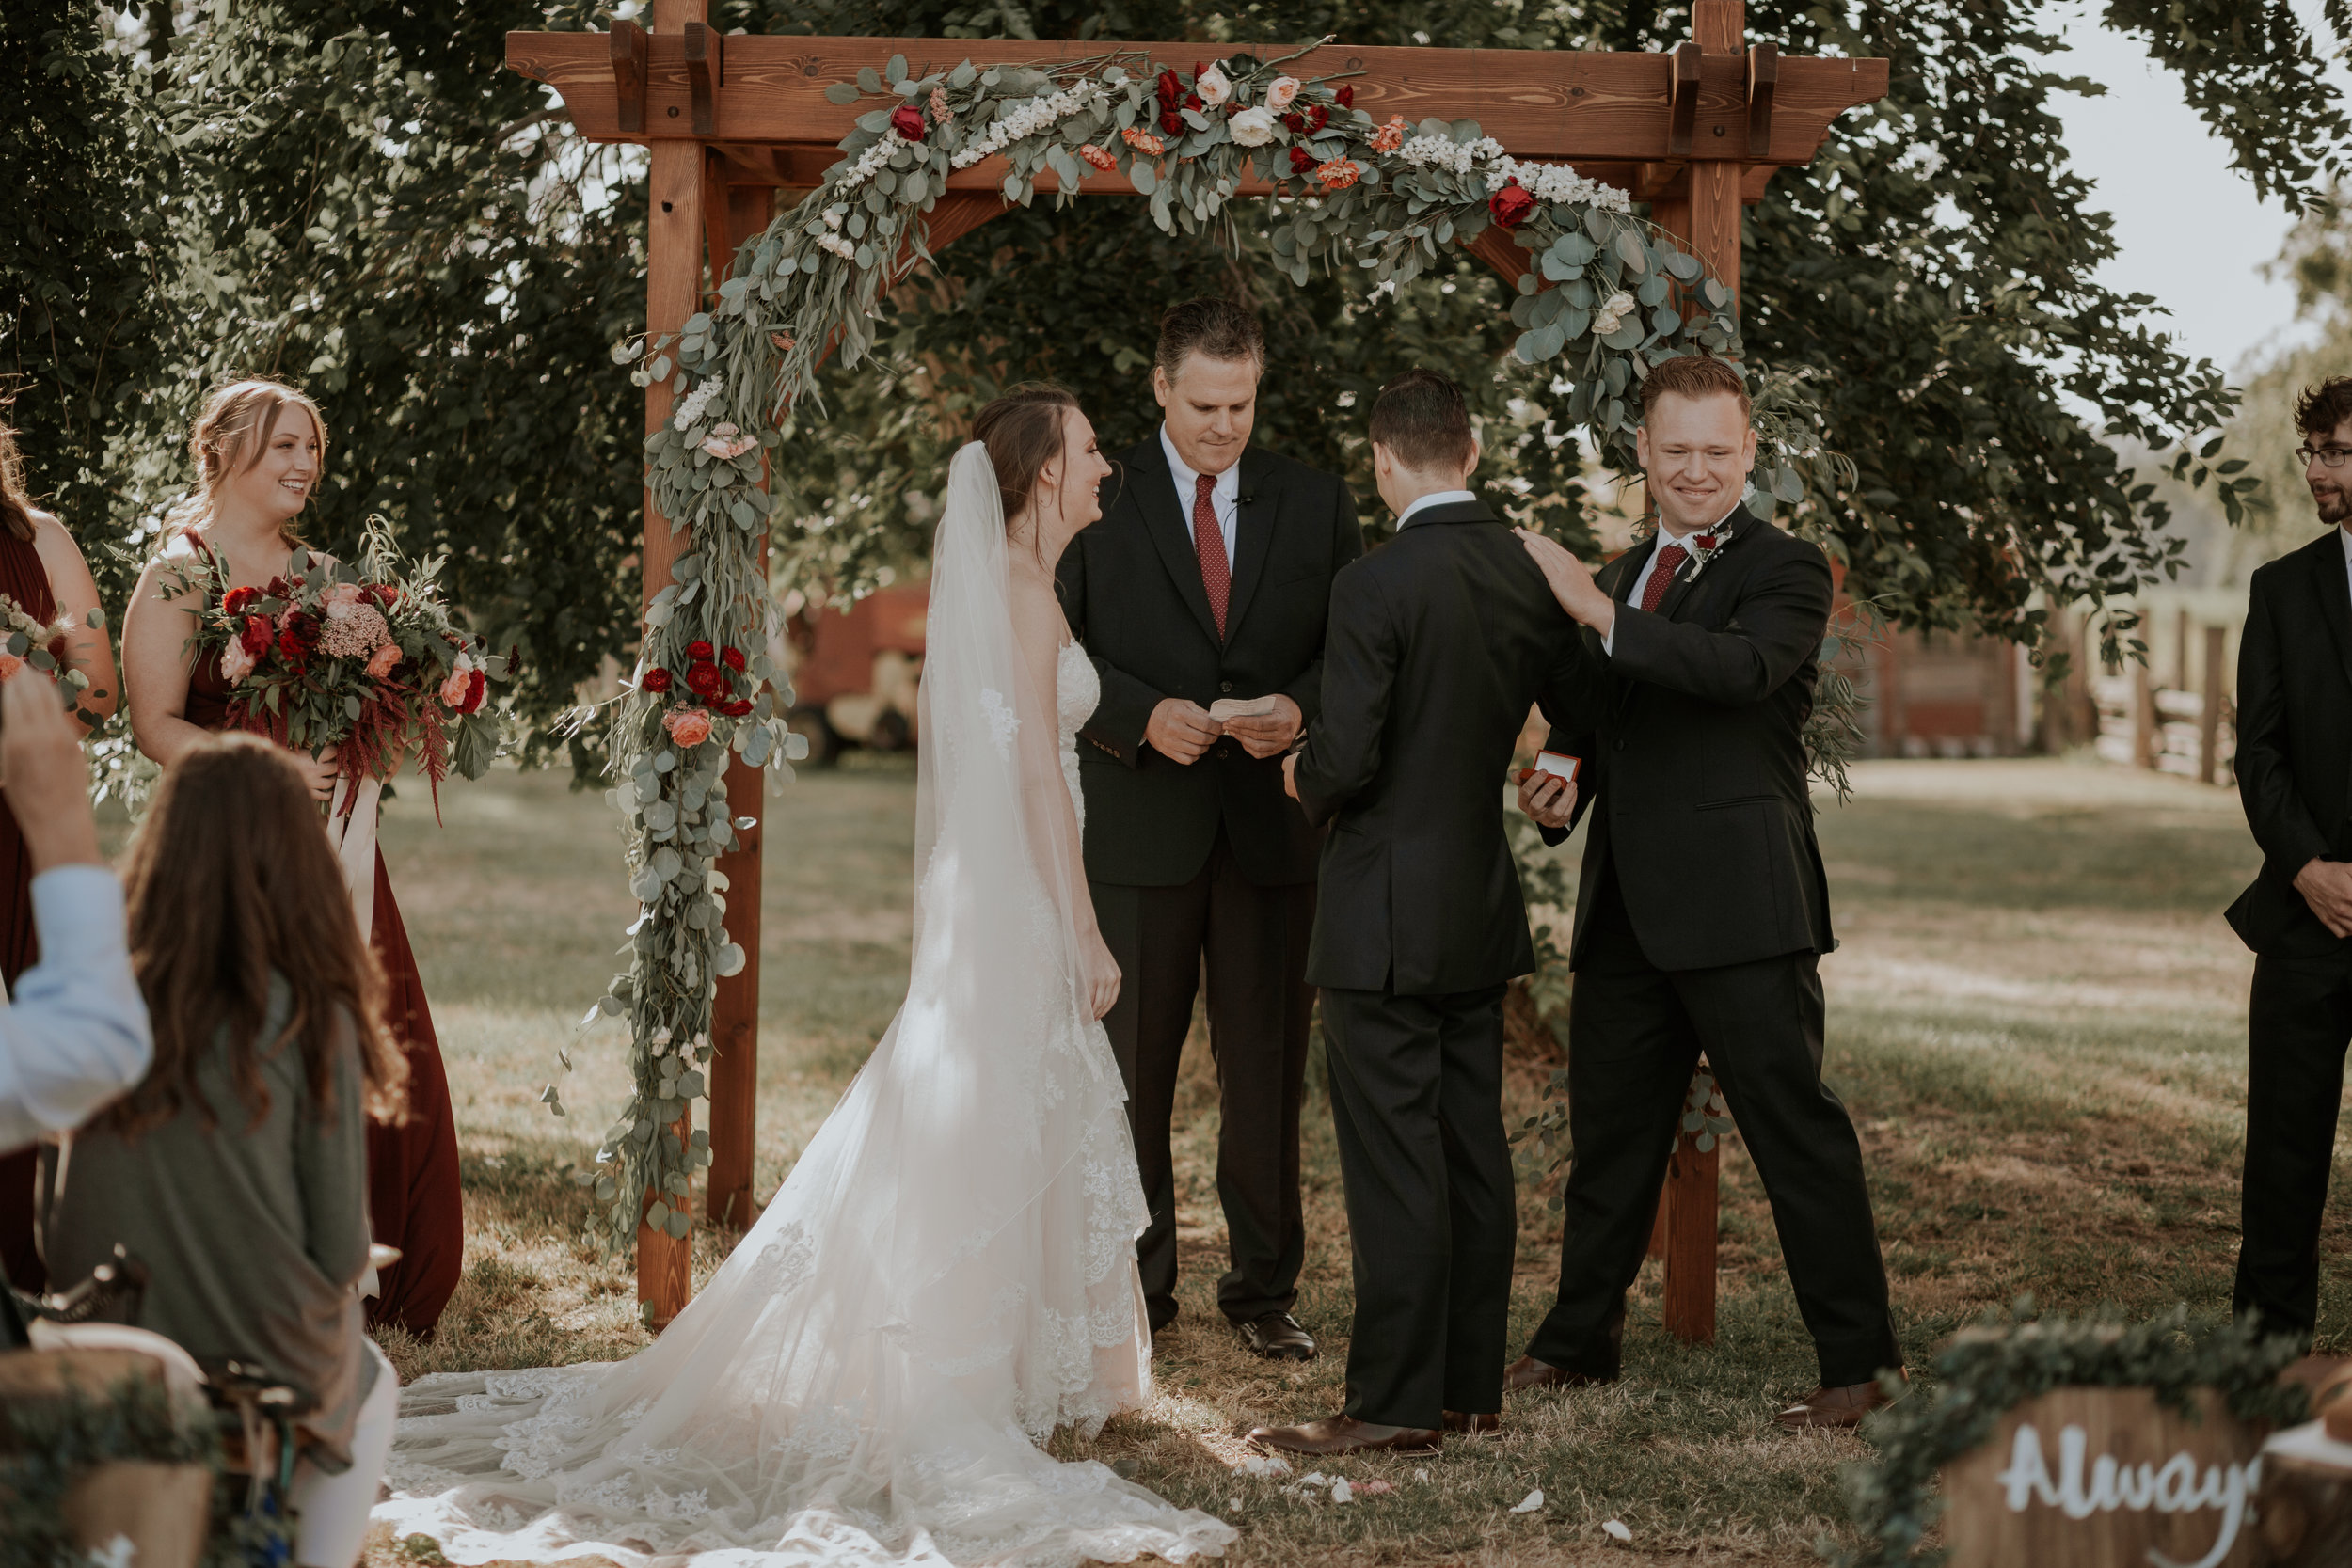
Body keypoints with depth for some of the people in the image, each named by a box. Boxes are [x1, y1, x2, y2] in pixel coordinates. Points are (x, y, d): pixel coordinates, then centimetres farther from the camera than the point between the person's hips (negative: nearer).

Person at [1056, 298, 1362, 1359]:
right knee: (1131, 1065, 3)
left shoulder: (1316, 506, 9)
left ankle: (1264, 1289, 16)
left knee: (1268, 1067, 5)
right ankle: (1134, 1287, 14)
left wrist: (1300, 707, -12)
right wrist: (1144, 715, -16)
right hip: (1140, 825, -1)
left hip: (1272, 823, 1)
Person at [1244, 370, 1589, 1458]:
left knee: (1393, 1164, -3)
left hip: (1386, 917, -7)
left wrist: (1302, 778, 2)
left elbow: (1345, 761, -20)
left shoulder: (1375, 587, -17)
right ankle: (1472, 1386, 19)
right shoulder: (1530, 577, 4)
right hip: (1482, 909, 7)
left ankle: (1395, 1402, 1)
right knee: (1473, 1149, 12)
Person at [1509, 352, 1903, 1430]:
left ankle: (1857, 1360, 2)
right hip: (1626, 908, 7)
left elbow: (1743, 667, -26)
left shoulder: (1784, 572, -5)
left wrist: (1599, 615, -27)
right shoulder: (1624, 575, 19)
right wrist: (1554, 784, 5)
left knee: (1794, 1127, -5)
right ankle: (1581, 1340, 31)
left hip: (1741, 906, -7)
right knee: (1609, 1128, 17)